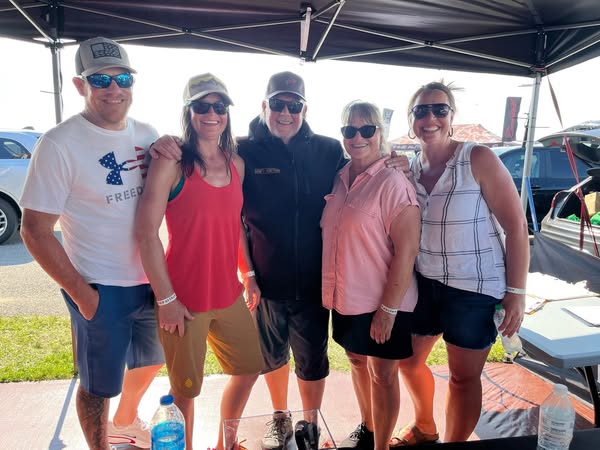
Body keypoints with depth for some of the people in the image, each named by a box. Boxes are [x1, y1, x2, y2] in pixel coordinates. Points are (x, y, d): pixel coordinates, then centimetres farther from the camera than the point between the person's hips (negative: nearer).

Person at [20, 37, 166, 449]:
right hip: (102, 290, -6)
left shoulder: (148, 135, 2)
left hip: (150, 281, 7)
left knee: (151, 359, 26)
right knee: (99, 384, 12)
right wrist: (81, 293, -14)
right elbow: (35, 230, -14)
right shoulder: (60, 144, -15)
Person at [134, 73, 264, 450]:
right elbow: (147, 232, -16)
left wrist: (249, 275, 11)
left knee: (249, 368, 19)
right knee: (186, 388, 10)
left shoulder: (236, 163, 6)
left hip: (229, 294, 7)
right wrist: (166, 299, -15)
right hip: (185, 299, -6)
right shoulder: (171, 162, -13)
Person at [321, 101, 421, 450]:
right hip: (345, 298, 7)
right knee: (358, 362, 22)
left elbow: (407, 250, -19)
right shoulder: (340, 179, 4)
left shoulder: (392, 182, -16)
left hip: (382, 303, -6)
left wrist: (388, 308, -19)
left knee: (383, 374, 10)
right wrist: (330, 290, 10)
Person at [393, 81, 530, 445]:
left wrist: (516, 292, -15)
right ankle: (425, 429, 47)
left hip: (475, 288, -5)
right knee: (408, 360, 19)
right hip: (424, 282, 6)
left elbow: (516, 227, -13)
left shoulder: (479, 159, -14)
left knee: (464, 377, 10)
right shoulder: (410, 168, 2)